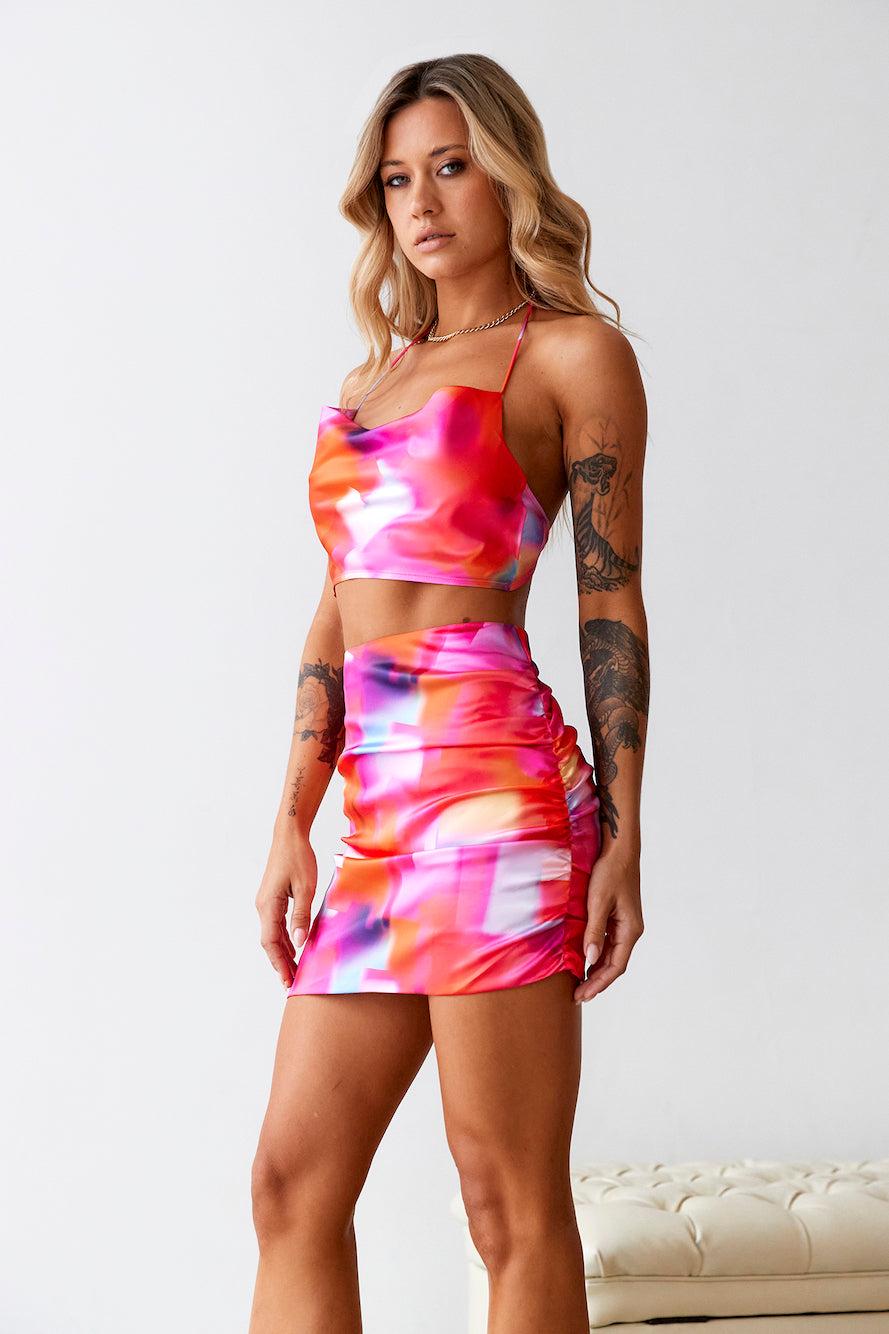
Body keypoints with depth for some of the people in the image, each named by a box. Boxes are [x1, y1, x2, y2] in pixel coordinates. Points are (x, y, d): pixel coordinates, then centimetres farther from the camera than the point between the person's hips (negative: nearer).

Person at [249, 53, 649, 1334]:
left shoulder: (573, 352, 6)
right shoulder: (370, 378, 23)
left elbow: (610, 601, 0)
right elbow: (338, 610, 18)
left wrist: (622, 837, -6)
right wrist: (294, 821, 9)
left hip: (494, 783, -7)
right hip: (382, 816, 7)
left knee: (511, 1204, -3)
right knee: (293, 1183, 6)